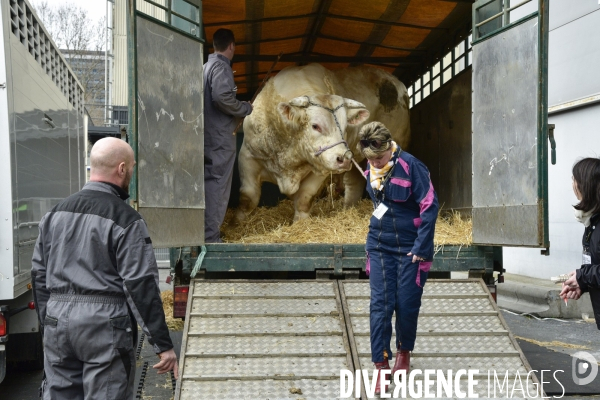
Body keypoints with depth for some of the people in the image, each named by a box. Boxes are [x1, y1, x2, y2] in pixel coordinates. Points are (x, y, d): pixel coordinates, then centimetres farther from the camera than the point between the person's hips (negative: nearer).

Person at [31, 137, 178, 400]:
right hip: (105, 323, -6)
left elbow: (39, 276, 15)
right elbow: (141, 286, -13)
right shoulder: (126, 220, -10)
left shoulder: (55, 214, 11)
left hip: (57, 320, 6)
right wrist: (163, 345, -9)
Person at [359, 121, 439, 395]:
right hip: (380, 247, 4)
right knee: (380, 306, -1)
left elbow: (430, 206, -16)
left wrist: (421, 248, -16)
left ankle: (404, 352, 30)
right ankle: (380, 366, 6)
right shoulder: (371, 170, 2)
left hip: (410, 249, -4)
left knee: (407, 306, 4)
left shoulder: (410, 166, -16)